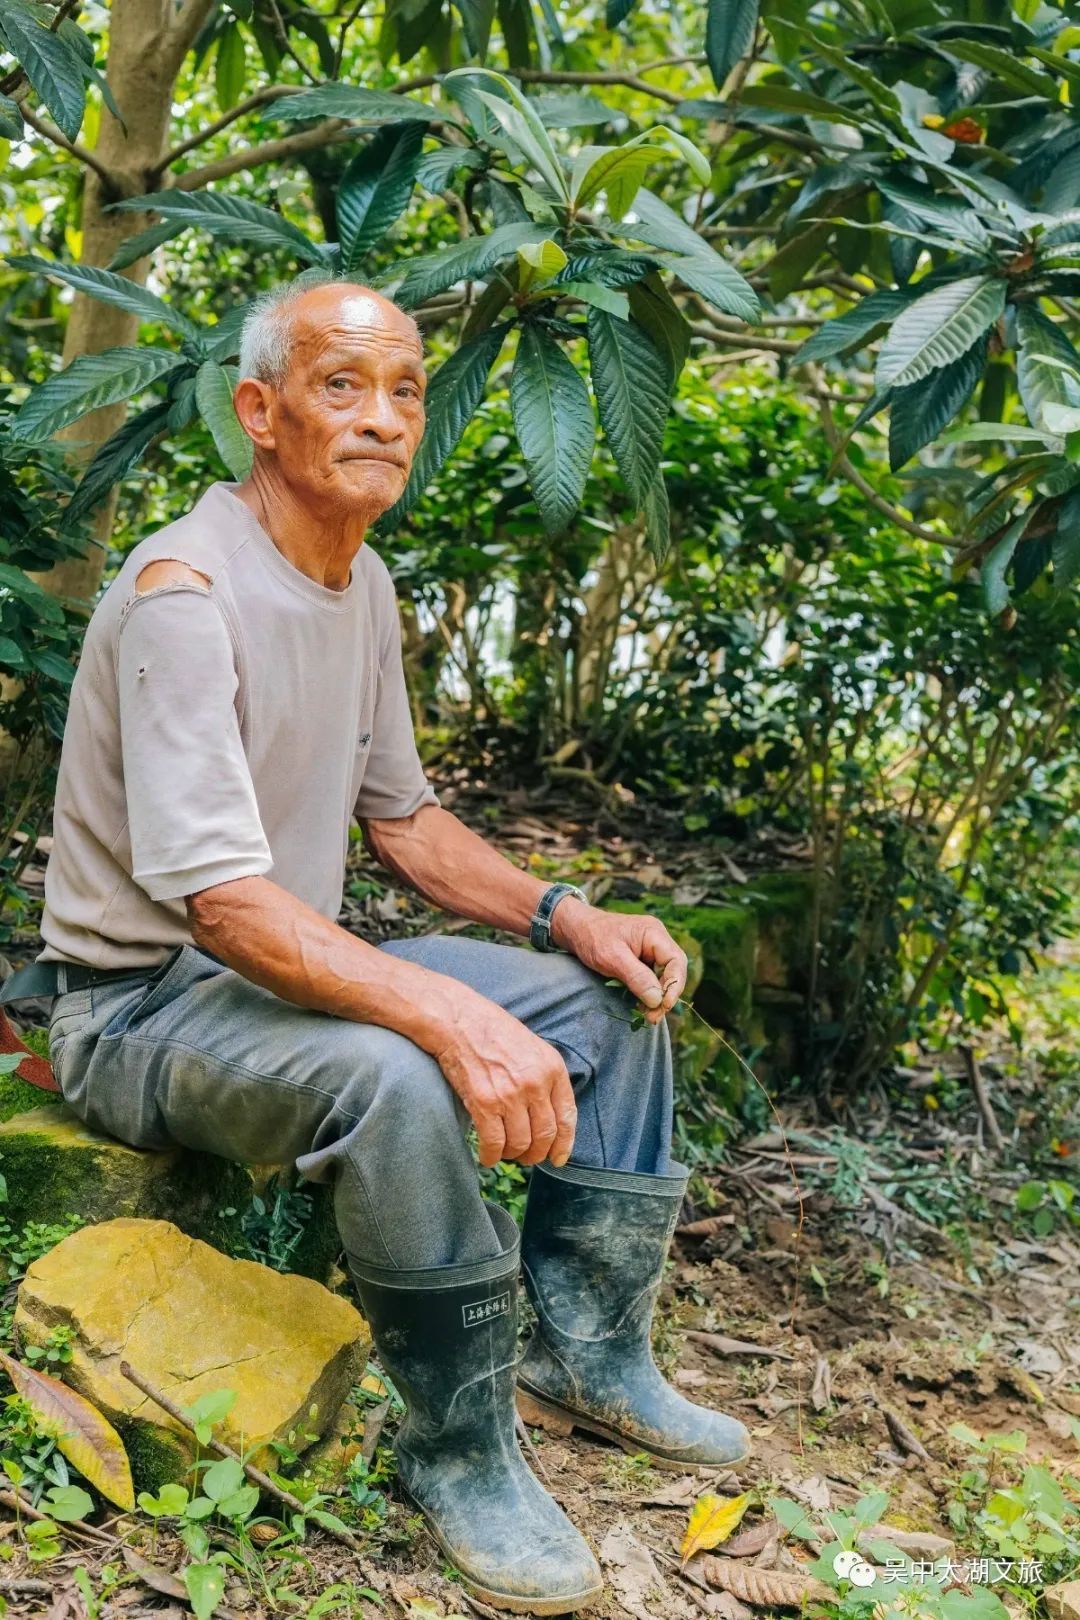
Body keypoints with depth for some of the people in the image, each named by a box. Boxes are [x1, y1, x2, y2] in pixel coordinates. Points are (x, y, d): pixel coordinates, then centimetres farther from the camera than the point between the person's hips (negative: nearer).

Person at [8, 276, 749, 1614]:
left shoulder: (364, 584, 5)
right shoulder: (186, 589, -23)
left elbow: (401, 816, 11)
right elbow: (223, 900, -32)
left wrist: (564, 916, -4)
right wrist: (453, 1015, -43)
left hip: (299, 965, 9)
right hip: (143, 1003, -9)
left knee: (616, 1001, 3)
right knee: (396, 1079, -38)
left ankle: (590, 1362, 13)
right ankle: (460, 1454, -14)